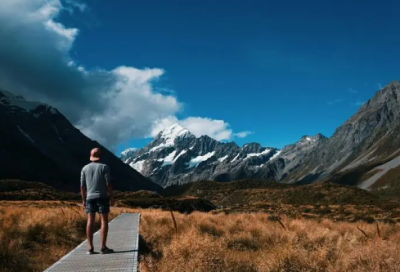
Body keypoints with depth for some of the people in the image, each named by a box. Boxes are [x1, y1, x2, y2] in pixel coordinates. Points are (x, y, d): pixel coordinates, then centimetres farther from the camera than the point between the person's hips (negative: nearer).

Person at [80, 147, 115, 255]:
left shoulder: (85, 168, 6)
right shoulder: (104, 167, -6)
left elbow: (82, 186, 5)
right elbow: (108, 184, -10)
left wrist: (83, 199, 14)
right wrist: (112, 198, -4)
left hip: (90, 197, 4)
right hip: (102, 197, -4)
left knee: (90, 221, 4)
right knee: (104, 221, 0)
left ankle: (90, 247, 2)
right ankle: (103, 247, -3)